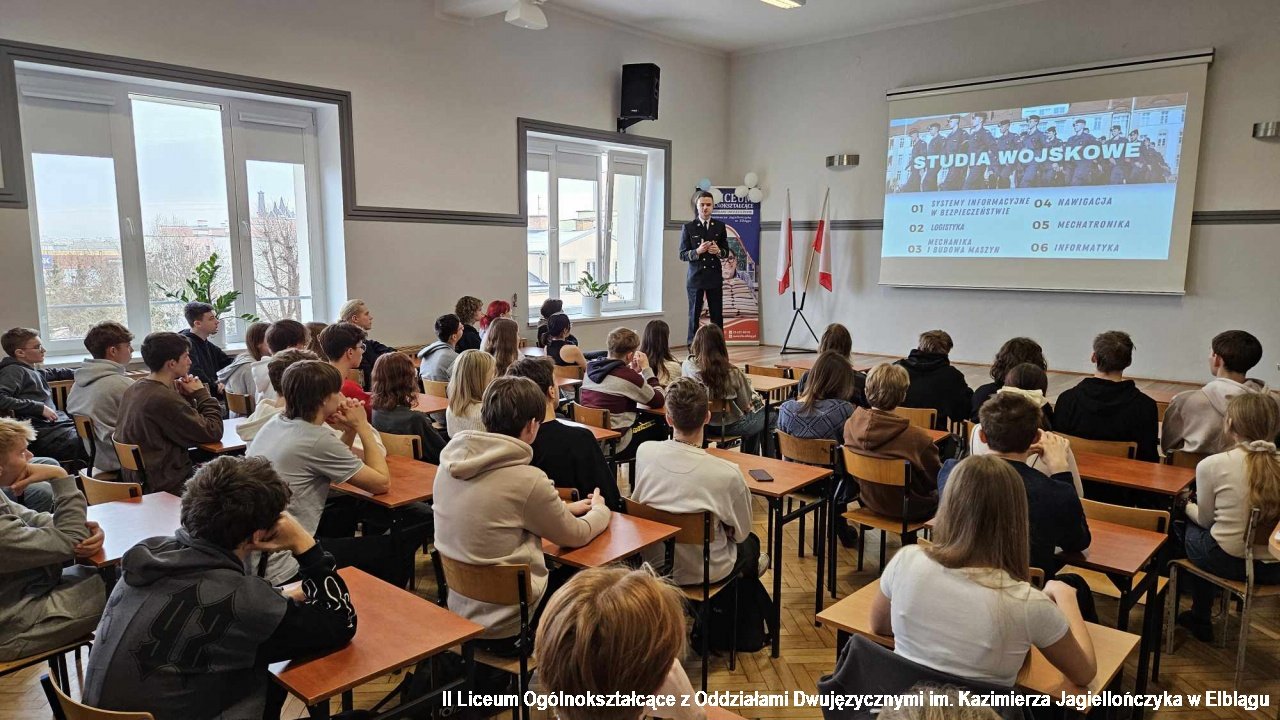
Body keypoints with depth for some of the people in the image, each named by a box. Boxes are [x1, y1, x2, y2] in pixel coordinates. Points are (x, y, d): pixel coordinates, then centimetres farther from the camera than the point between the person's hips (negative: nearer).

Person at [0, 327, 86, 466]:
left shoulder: (35, 372, 22)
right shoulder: (13, 371, -4)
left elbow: (55, 373, 45)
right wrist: (39, 407, -19)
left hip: (60, 423, 10)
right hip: (44, 434, -10)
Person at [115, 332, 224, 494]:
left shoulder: (133, 390, 6)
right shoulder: (164, 399, -24)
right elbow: (213, 433, -19)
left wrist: (185, 396, -4)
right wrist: (202, 394, -9)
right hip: (167, 486, -9)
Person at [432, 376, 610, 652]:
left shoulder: (450, 461, -5)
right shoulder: (526, 479, -24)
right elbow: (576, 536, -7)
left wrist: (564, 509, 18)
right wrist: (600, 509, 13)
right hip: (505, 626, -7)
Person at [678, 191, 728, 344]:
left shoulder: (720, 226, 8)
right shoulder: (688, 227, 1)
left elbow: (726, 251, 11)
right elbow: (682, 255, 0)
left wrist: (718, 251, -11)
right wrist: (697, 251, -19)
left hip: (714, 277, 2)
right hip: (695, 277, -2)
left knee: (717, 315, 1)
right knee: (694, 314, 3)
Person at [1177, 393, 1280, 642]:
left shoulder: (1212, 465, -14)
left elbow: (1205, 519, -1)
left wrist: (1187, 506, 21)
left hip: (1228, 562, -4)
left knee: (1187, 527, 24)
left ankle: (1201, 620, 36)